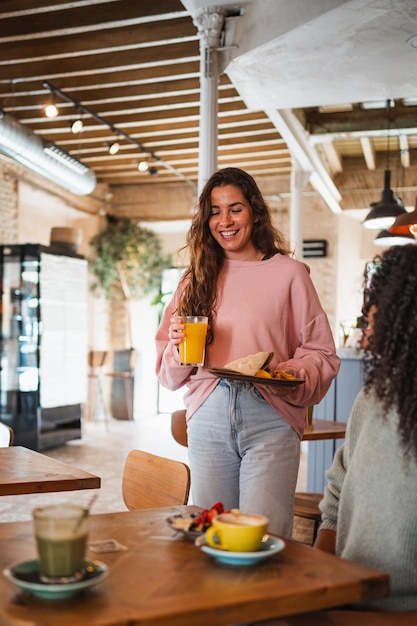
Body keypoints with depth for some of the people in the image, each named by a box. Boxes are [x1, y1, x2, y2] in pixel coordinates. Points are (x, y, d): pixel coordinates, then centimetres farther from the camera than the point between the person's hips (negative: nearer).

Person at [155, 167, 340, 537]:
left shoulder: (289, 273, 4)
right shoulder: (196, 280, 14)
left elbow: (321, 353, 2)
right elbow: (171, 375, 13)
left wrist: (295, 375, -17)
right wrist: (178, 343, -7)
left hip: (269, 418, -3)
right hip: (208, 418, 3)